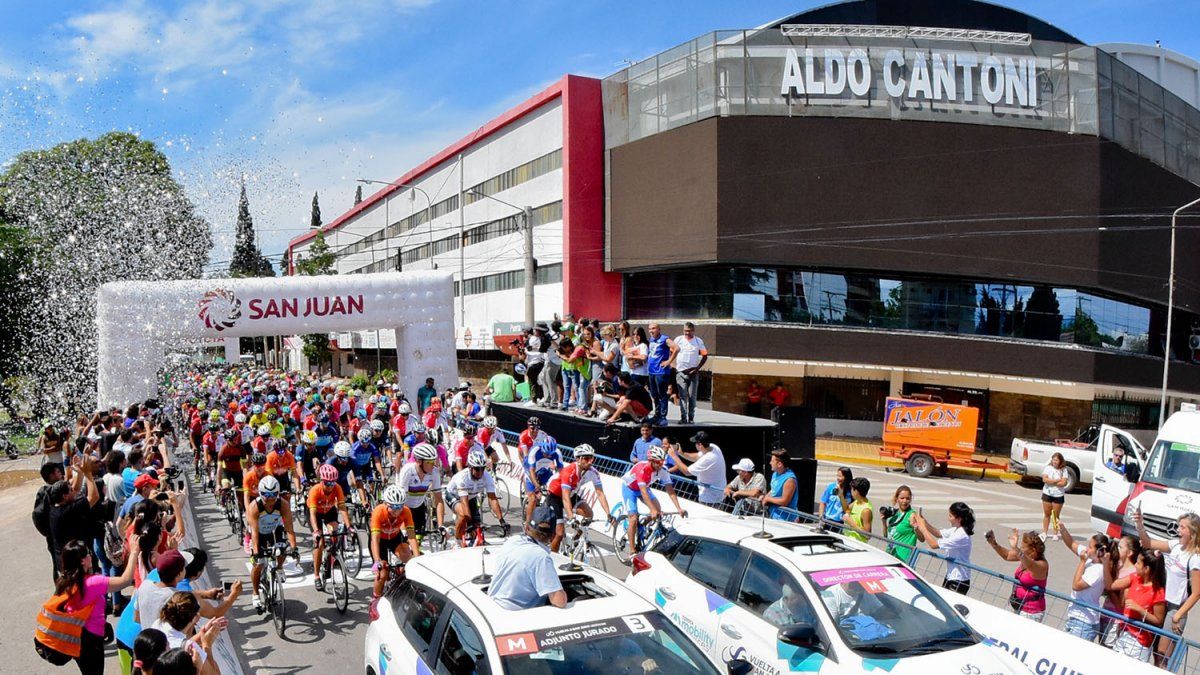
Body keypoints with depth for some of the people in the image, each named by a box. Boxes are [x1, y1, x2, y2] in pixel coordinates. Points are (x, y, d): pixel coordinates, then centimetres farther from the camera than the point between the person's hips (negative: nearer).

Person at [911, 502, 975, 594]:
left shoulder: (961, 536, -26)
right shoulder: (955, 530, 1)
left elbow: (934, 544, -25)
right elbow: (938, 533, 16)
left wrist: (922, 527, -15)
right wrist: (925, 522, -1)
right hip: (950, 576, 9)